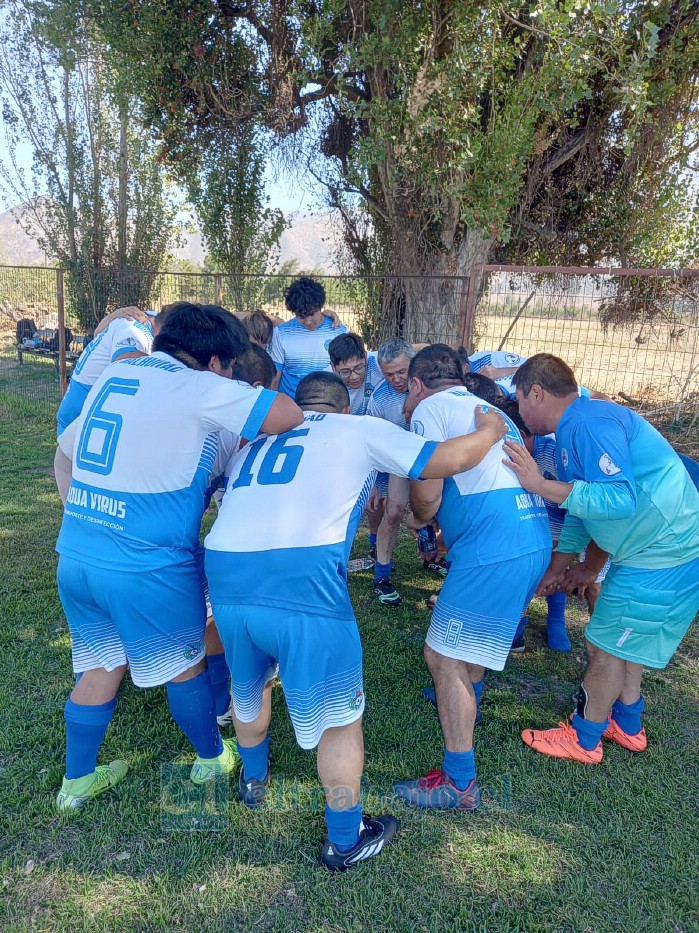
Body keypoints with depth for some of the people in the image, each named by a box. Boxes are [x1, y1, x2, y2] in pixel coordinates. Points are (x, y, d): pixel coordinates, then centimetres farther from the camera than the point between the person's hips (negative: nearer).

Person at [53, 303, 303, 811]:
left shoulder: (113, 375, 11)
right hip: (146, 567, -7)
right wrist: (249, 393, 5)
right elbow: (289, 416, -17)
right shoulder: (196, 388, -13)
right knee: (186, 665, 17)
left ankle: (76, 781, 39)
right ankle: (212, 758, 39)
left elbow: (69, 445, 22)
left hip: (74, 556, 7)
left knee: (100, 666, 24)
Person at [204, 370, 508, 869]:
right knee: (339, 714, 16)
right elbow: (449, 459, 9)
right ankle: (346, 840, 34)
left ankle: (254, 778, 57)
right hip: (303, 577, -5)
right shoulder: (361, 429, 14)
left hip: (224, 571, 6)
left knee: (250, 684, 33)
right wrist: (490, 431, 29)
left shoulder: (256, 442, 26)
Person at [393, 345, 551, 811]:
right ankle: (467, 700, 55)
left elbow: (427, 494, -9)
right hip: (536, 539, 10)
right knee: (473, 630, 32)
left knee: (443, 656, 0)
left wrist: (421, 516, 14)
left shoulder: (431, 408, -2)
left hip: (495, 550, -10)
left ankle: (459, 784, 9)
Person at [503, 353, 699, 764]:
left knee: (607, 648, 5)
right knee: (623, 642, 23)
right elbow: (581, 508, 17)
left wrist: (540, 485, -28)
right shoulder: (576, 426, 10)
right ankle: (627, 726, 41)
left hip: (662, 557, -10)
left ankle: (584, 740, 24)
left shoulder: (589, 422, -24)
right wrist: (559, 566, 18)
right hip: (656, 549, 10)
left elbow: (620, 498, -33)